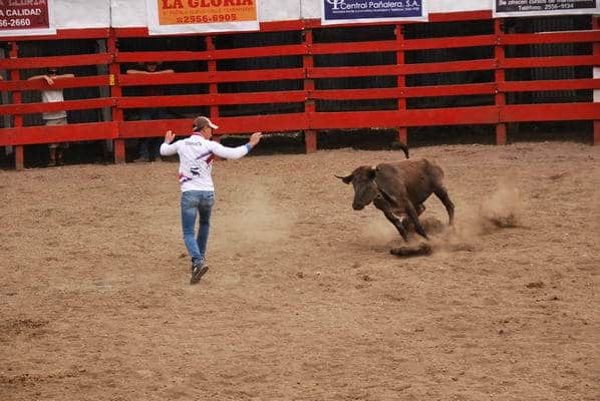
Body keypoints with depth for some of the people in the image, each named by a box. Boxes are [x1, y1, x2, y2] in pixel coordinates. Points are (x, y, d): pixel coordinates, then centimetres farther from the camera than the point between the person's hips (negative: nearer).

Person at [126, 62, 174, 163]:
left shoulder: (161, 73, 9)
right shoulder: (142, 74, 5)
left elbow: (171, 71, -7)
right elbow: (129, 72, -8)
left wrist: (156, 73, -11)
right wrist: (145, 73, -11)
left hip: (159, 108, 1)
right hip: (146, 108, -1)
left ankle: (157, 155, 3)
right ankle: (143, 155, -11)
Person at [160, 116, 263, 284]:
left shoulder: (181, 144, 5)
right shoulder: (210, 146, -5)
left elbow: (163, 151, 24)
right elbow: (234, 154, -12)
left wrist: (167, 141, 46)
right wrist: (250, 144, 1)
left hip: (189, 193, 0)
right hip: (207, 193, 0)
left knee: (188, 233, -5)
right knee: (204, 224, 28)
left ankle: (198, 262, -28)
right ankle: (200, 257, 35)